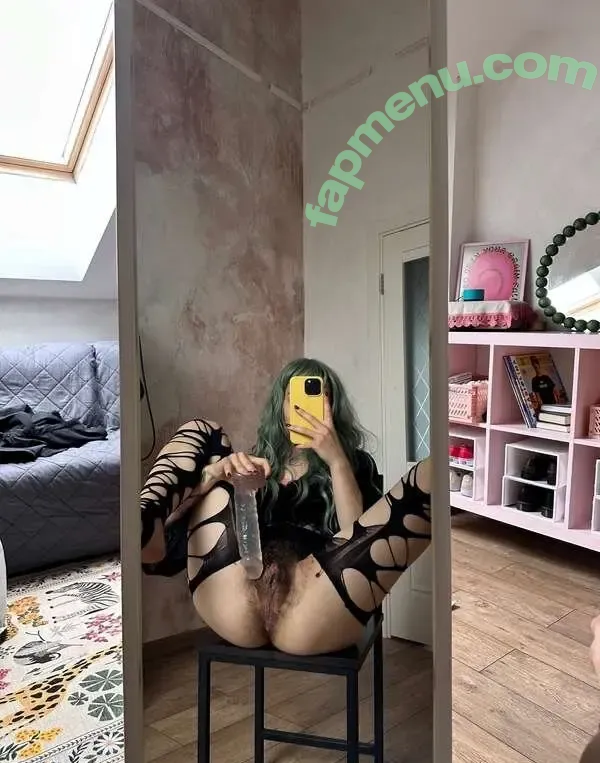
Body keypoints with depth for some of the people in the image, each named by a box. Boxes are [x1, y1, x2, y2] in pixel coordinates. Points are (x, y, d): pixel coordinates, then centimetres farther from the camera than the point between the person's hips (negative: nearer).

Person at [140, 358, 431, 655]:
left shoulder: (355, 463, 20)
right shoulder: (258, 459, 25)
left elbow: (359, 537, 2)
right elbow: (176, 511, 12)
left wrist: (337, 460, -4)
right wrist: (217, 471, -7)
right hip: (236, 606, 2)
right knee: (201, 431, 10)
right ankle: (145, 530, -18)